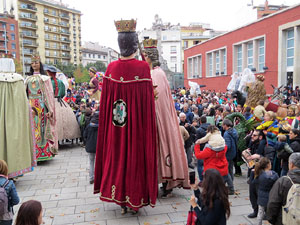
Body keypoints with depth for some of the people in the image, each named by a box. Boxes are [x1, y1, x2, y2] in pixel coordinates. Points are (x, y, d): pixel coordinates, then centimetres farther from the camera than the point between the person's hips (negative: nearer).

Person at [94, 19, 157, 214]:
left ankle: (121, 199, 25)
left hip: (116, 126, 3)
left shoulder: (111, 68, -3)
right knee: (136, 157, 9)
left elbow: (106, 101, 2)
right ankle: (135, 199, 20)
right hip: (138, 124, -3)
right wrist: (148, 124, 1)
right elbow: (148, 100, -11)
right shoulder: (143, 67, -12)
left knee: (117, 156, 14)